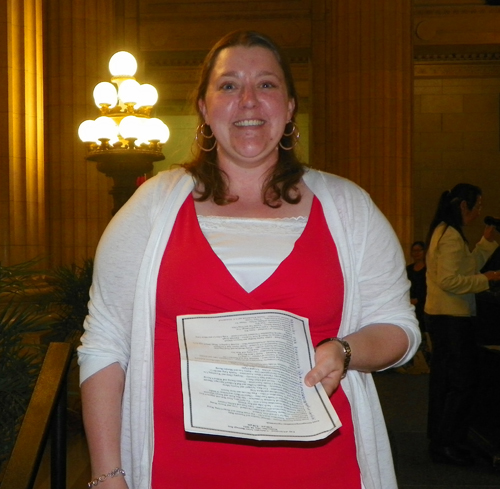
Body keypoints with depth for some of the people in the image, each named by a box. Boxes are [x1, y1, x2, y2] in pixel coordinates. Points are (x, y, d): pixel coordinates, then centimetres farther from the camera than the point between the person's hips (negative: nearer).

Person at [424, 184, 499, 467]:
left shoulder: (444, 231, 15)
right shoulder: (452, 235, -17)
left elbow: (468, 266, 18)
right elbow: (449, 280, -23)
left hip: (440, 316, 11)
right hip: (452, 317, -11)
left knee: (444, 379, 16)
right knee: (463, 382, -5)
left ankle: (440, 441, 25)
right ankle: (447, 445, 0)